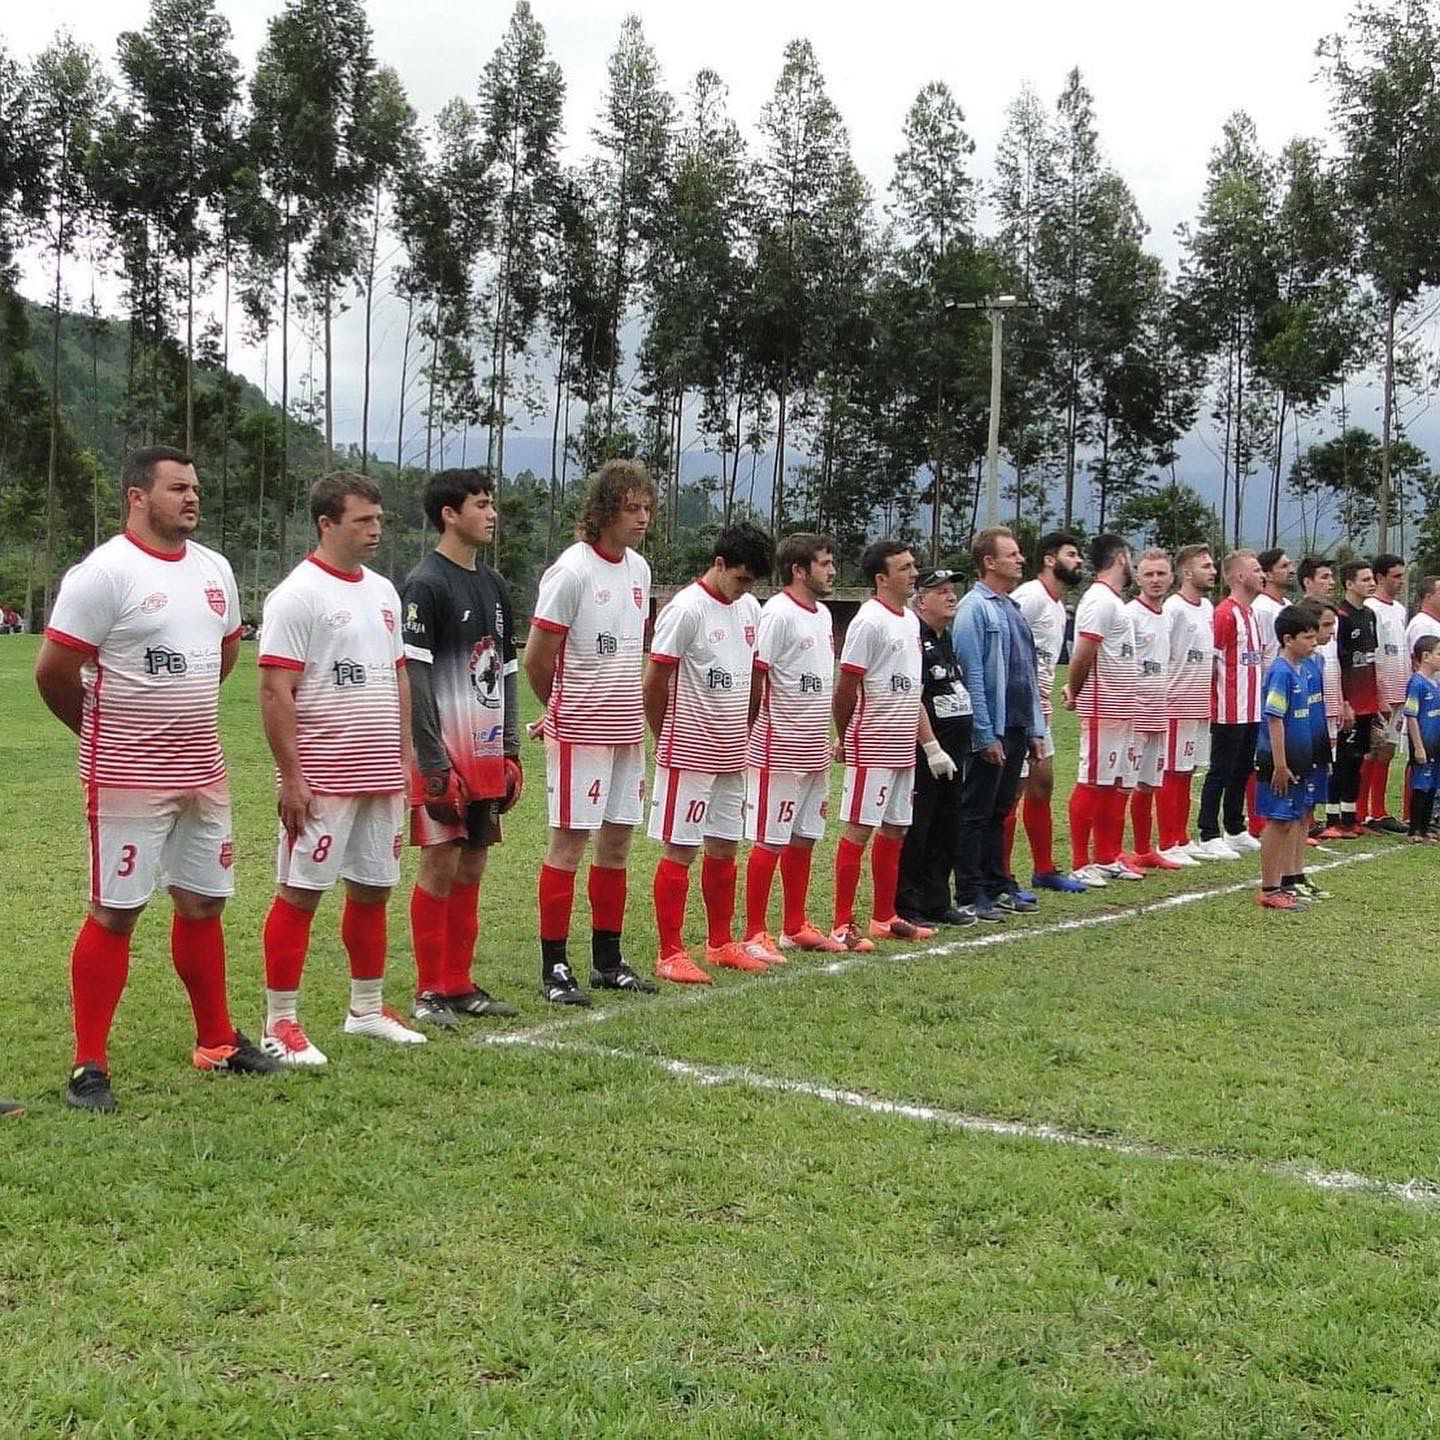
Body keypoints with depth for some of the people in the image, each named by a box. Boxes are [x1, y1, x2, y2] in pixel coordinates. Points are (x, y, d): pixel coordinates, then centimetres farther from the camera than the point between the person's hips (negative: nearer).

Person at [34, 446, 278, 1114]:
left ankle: (216, 1041, 28)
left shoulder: (215, 570, 9)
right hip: (127, 778, -7)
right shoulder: (104, 572, -14)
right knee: (114, 912, -2)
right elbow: (53, 671, -12)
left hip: (203, 775, 7)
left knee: (203, 903, 15)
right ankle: (89, 1066, 7)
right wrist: (107, 731, 3)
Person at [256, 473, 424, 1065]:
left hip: (382, 776, 8)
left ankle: (366, 1008, 26)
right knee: (298, 893, -2)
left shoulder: (383, 591, 14)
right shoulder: (298, 594, -10)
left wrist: (404, 758, 15)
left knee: (372, 889, 13)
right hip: (321, 779, -7)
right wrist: (291, 777, -17)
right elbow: (275, 691, -14)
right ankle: (280, 1024, 6)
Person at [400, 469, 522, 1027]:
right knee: (440, 865, -3)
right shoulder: (424, 585, -10)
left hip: (487, 756, 7)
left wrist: (511, 752, 12)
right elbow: (414, 680, -14)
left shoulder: (493, 585, 15)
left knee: (472, 865, 10)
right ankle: (429, 992, 6)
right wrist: (435, 765, -18)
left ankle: (459, 984, 18)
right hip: (445, 757, -7)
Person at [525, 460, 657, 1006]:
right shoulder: (571, 571, -13)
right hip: (580, 731, -7)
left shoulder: (639, 569, 10)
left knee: (617, 839, 11)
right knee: (570, 839, -4)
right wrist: (564, 710, 5)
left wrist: (629, 712, 14)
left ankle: (607, 961, 20)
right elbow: (536, 660, -10)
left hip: (626, 729, 7)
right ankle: (554, 967, 3)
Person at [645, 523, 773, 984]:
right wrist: (668, 739, 1)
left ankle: (721, 943, 24)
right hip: (690, 752, -7)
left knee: (724, 847, 13)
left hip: (732, 753, 7)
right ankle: (670, 954, 3)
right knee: (679, 850, -2)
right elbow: (654, 683, -11)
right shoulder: (686, 609, -14)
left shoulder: (750, 608, 9)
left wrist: (743, 733, 13)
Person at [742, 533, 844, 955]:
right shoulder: (778, 613, -14)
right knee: (769, 841, -3)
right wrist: (753, 735, -12)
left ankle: (795, 927, 23)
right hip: (779, 750, -9)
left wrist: (827, 737, 17)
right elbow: (755, 677, -15)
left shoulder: (823, 615, 14)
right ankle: (755, 933, 4)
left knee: (804, 838, 13)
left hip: (815, 751, 9)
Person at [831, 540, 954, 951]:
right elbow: (845, 689, -13)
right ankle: (842, 925, -2)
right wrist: (843, 741, -2)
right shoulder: (869, 621, -14)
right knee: (859, 829, -6)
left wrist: (931, 745, 15)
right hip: (872, 746, -8)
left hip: (903, 747, 8)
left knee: (894, 829, 13)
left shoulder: (911, 620, 13)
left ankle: (884, 918, 22)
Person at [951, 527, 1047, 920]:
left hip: (1018, 729, 8)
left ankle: (998, 885, 23)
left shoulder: (1013, 608, 15)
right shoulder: (974, 608, -11)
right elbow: (972, 676, -15)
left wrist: (1035, 729, 15)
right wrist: (986, 735, -17)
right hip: (992, 731, -8)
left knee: (1000, 811, 15)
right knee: (976, 813, 0)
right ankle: (969, 895, 5)